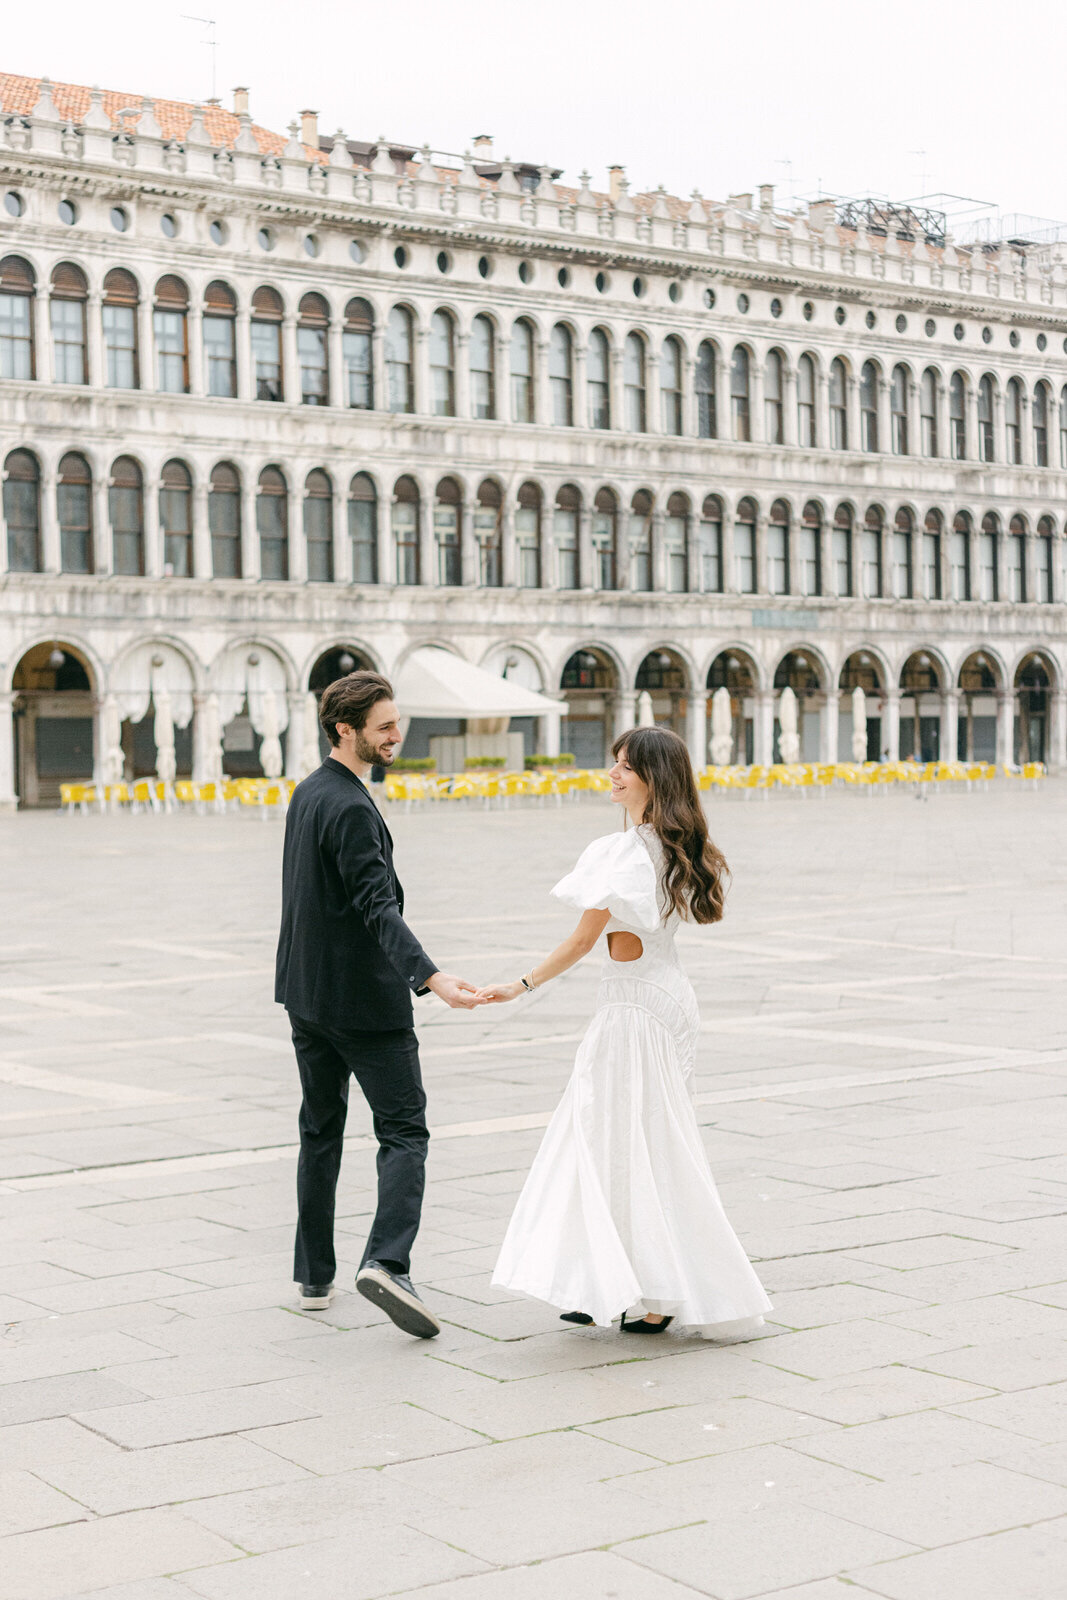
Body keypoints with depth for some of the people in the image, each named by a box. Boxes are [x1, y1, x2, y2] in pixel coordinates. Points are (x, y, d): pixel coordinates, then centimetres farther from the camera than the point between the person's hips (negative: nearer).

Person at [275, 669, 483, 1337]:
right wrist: (431, 976, -37)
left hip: (307, 993, 9)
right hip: (363, 998, -9)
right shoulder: (350, 808, -19)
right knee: (404, 1131, -5)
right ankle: (387, 1261, -20)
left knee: (321, 1132, 15)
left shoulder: (308, 793, 10)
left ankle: (315, 1277, 19)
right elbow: (378, 906, -28)